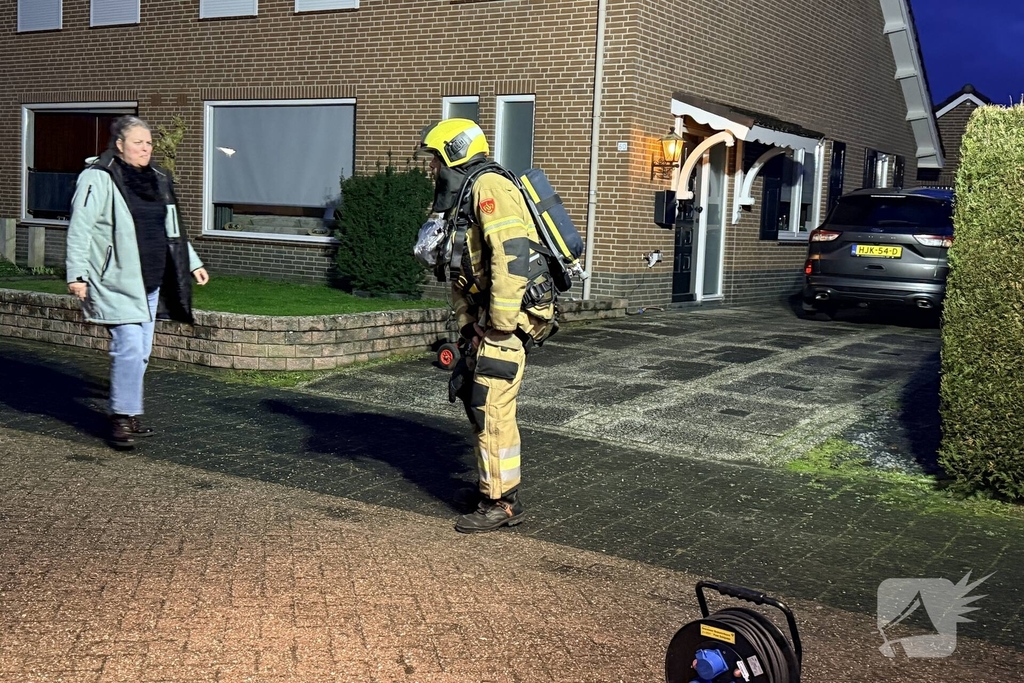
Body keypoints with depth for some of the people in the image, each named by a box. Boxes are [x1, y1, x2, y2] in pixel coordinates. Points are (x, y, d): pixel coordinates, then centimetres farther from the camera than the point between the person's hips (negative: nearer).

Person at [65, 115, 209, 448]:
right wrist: (77, 273, -16)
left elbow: (172, 229, 25)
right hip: (116, 281, -7)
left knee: (141, 351, 10)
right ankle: (122, 418, -7)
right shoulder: (98, 178, -8)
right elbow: (80, 228, -11)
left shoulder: (158, 179, 15)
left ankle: (127, 415, 21)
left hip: (150, 282, 8)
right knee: (129, 345, -15)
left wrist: (192, 262, 23)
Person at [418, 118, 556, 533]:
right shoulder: (462, 200, 20)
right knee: (477, 401, 16)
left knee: (492, 408, -9)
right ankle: (491, 485, 29)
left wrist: (501, 325, -22)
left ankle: (503, 504, -1)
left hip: (510, 317, -10)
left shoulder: (488, 187, -13)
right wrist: (469, 324, 10)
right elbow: (461, 274, 21)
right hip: (487, 320, 10)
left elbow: (512, 255, -25)